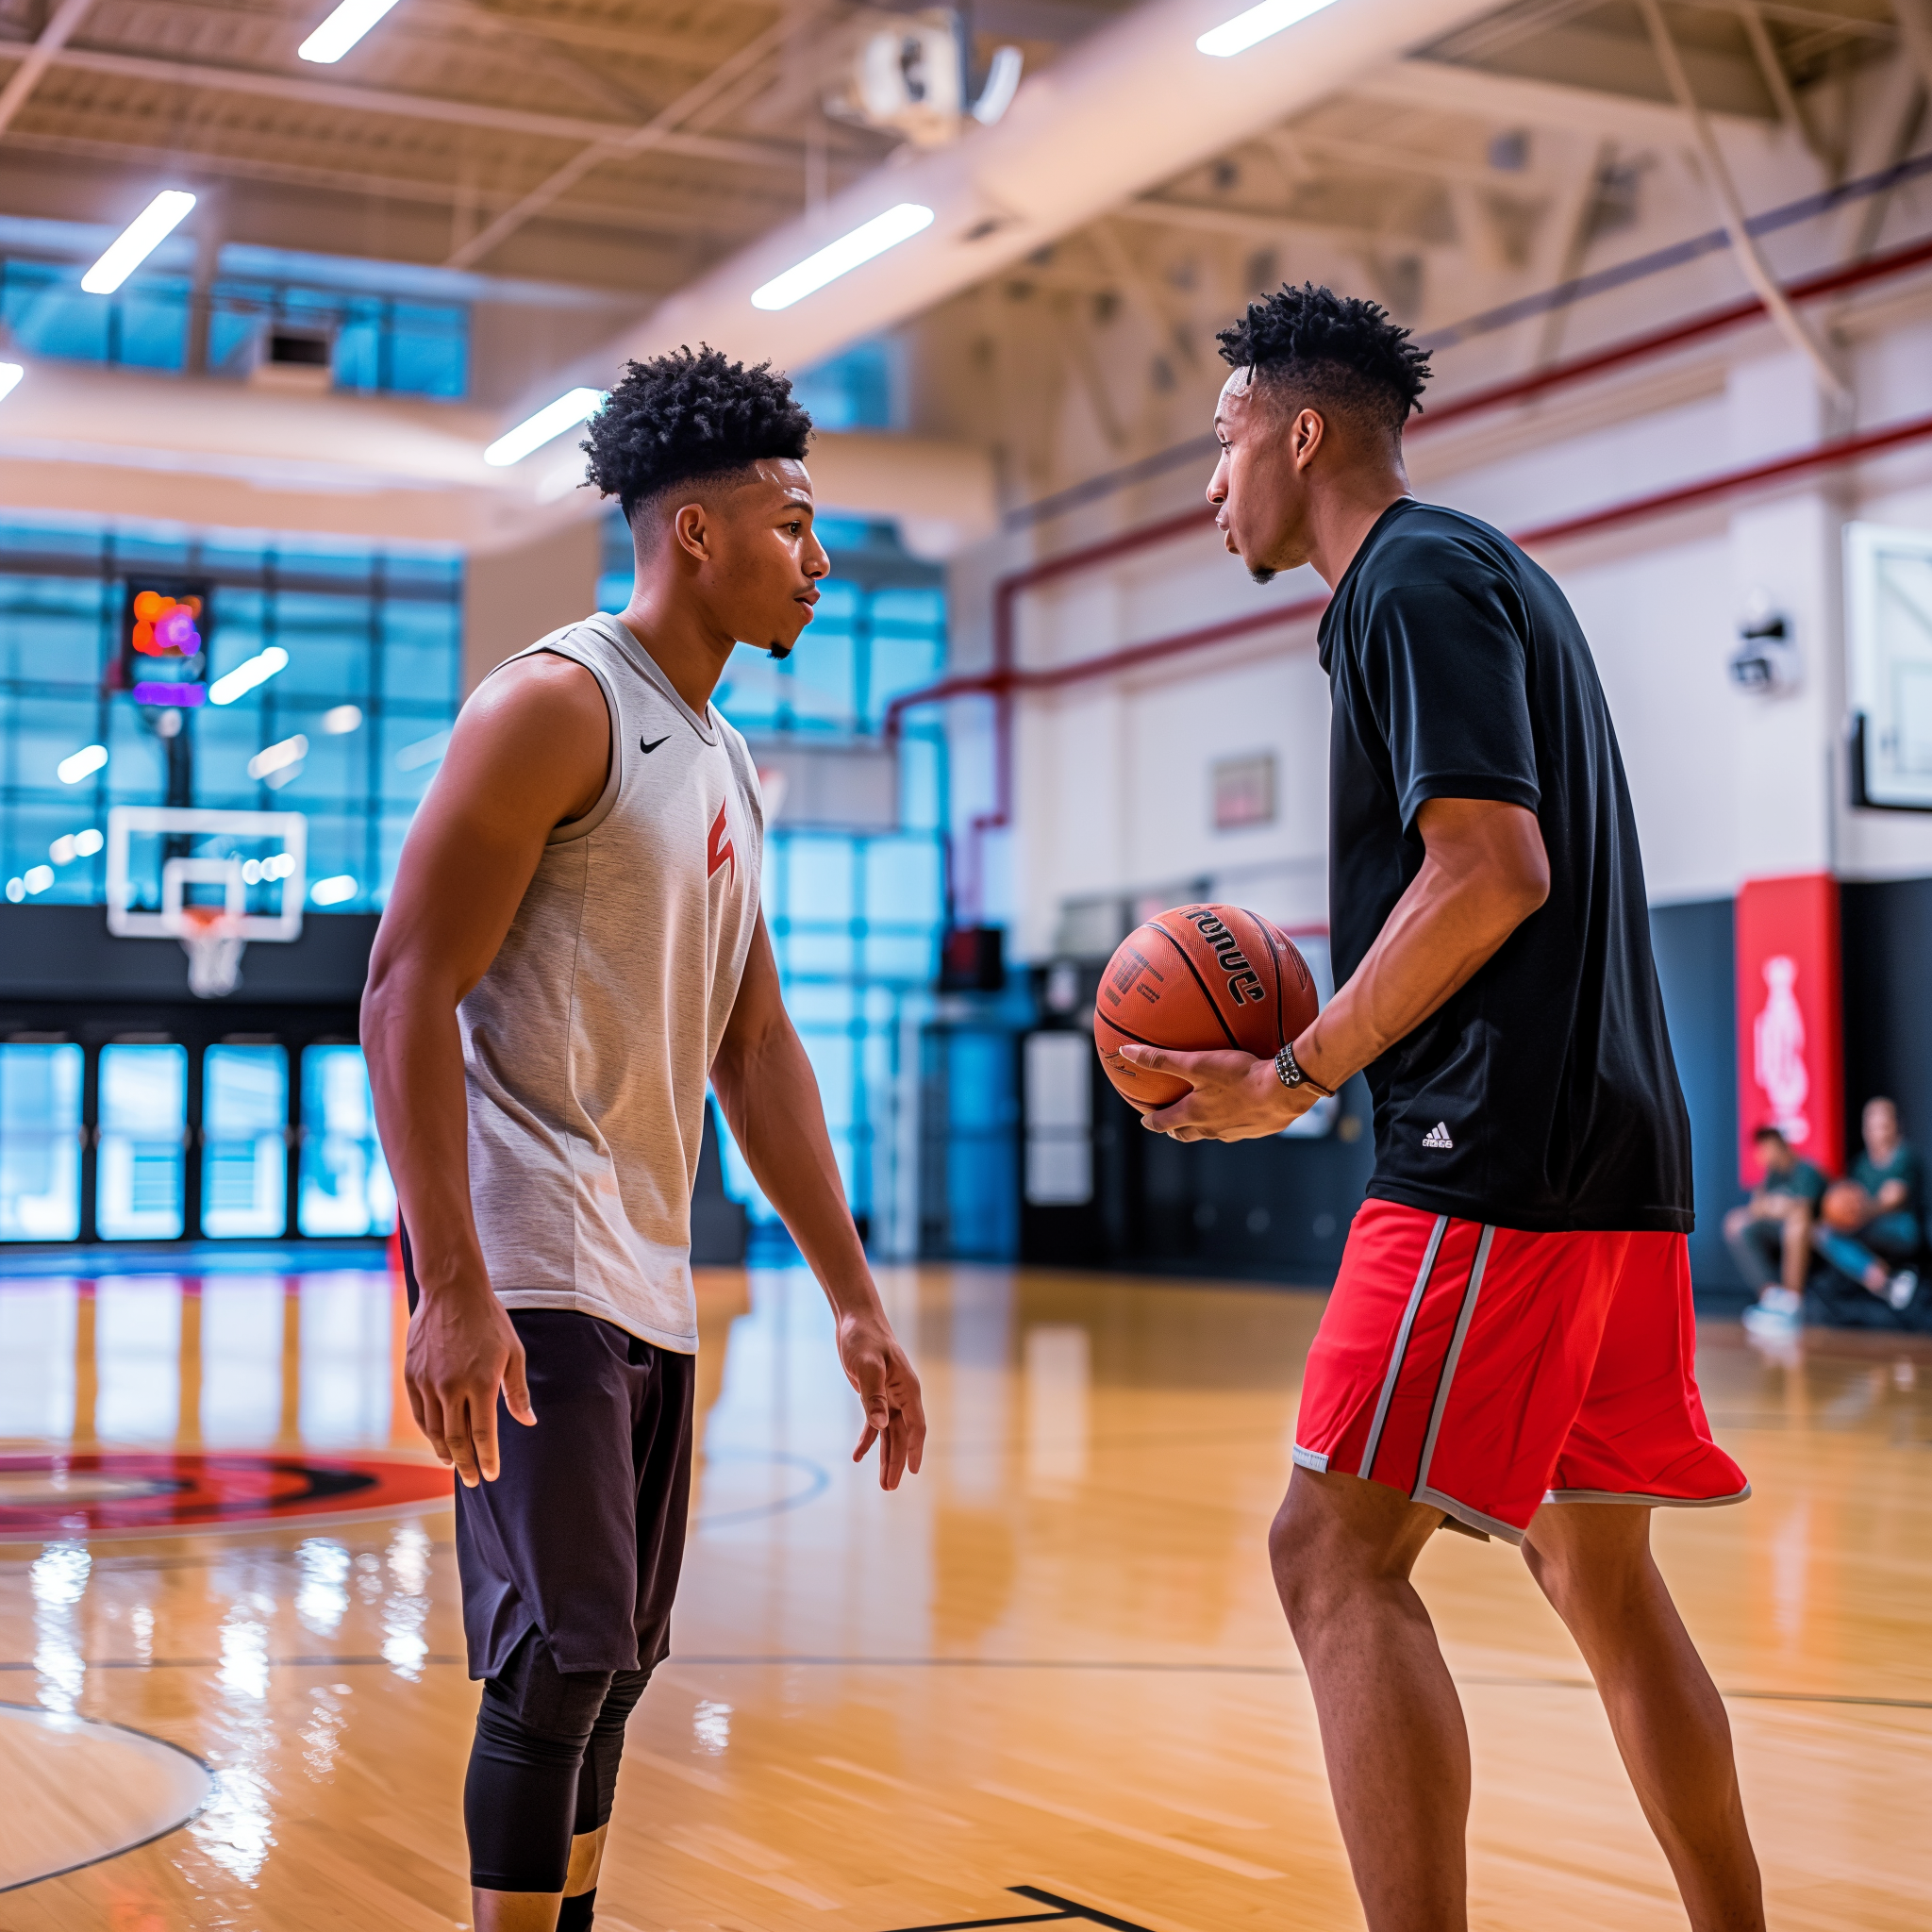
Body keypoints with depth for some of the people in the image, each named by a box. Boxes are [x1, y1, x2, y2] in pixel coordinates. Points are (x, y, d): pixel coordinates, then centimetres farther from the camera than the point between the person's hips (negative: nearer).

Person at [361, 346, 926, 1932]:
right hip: (529, 1264, -9)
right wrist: (454, 1287, -25)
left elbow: (754, 1051, 18)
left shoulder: (726, 767, 16)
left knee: (617, 1660, 14)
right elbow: (407, 993, -17)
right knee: (561, 1658, -9)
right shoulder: (559, 705, -10)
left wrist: (856, 1301, 15)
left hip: (649, 1273, 9)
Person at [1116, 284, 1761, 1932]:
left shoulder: (1416, 579, -8)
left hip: (1501, 1158, -10)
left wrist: (1299, 1079, -14)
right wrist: (1319, 1047, 18)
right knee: (1598, 1571, 14)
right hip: (1612, 1146, 10)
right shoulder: (1482, 575, 22)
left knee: (1338, 1551, -10)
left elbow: (1494, 870, -19)